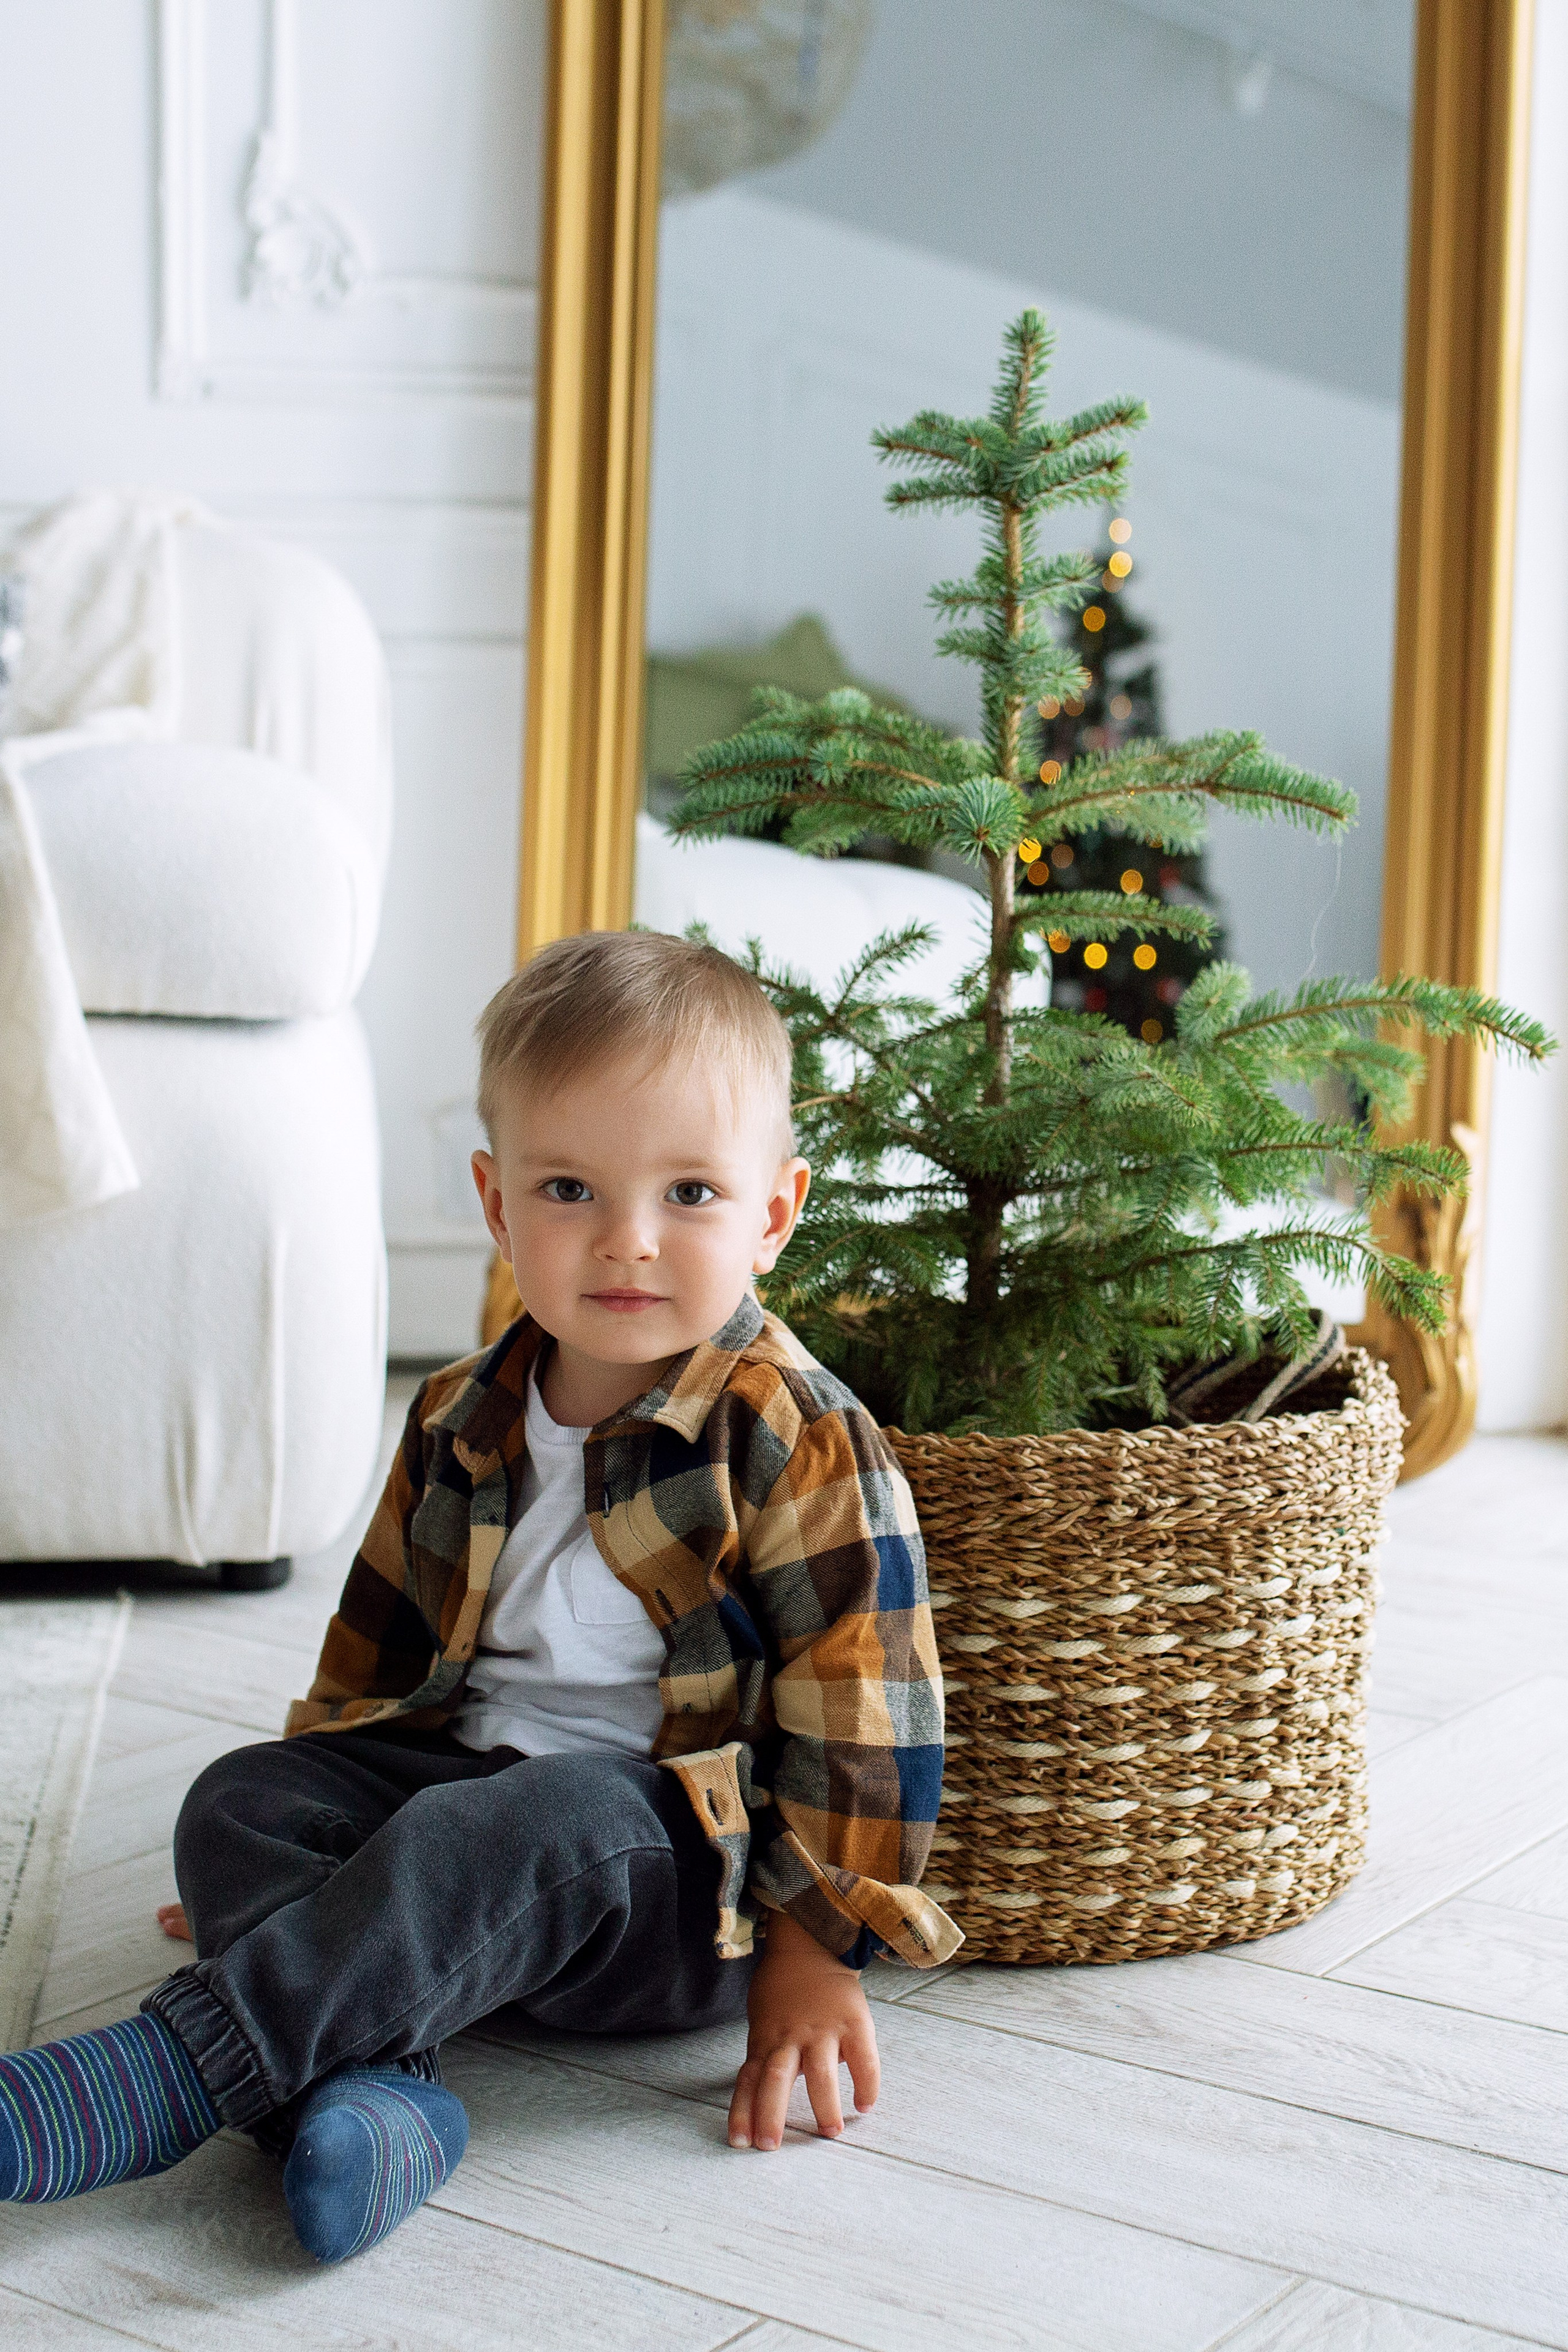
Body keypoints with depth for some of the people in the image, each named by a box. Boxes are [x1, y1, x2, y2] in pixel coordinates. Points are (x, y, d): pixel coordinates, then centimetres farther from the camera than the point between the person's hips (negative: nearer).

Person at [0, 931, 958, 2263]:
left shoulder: (803, 1443, -13)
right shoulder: (463, 1424, 7)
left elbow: (861, 1711, -13)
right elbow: (381, 1644, 19)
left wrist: (814, 1958, -14)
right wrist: (312, 1856, 20)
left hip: (692, 1868, -6)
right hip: (457, 1776, 7)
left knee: (517, 1834, -35)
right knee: (242, 1800, -12)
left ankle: (179, 2066, -33)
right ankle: (366, 2089, -34)